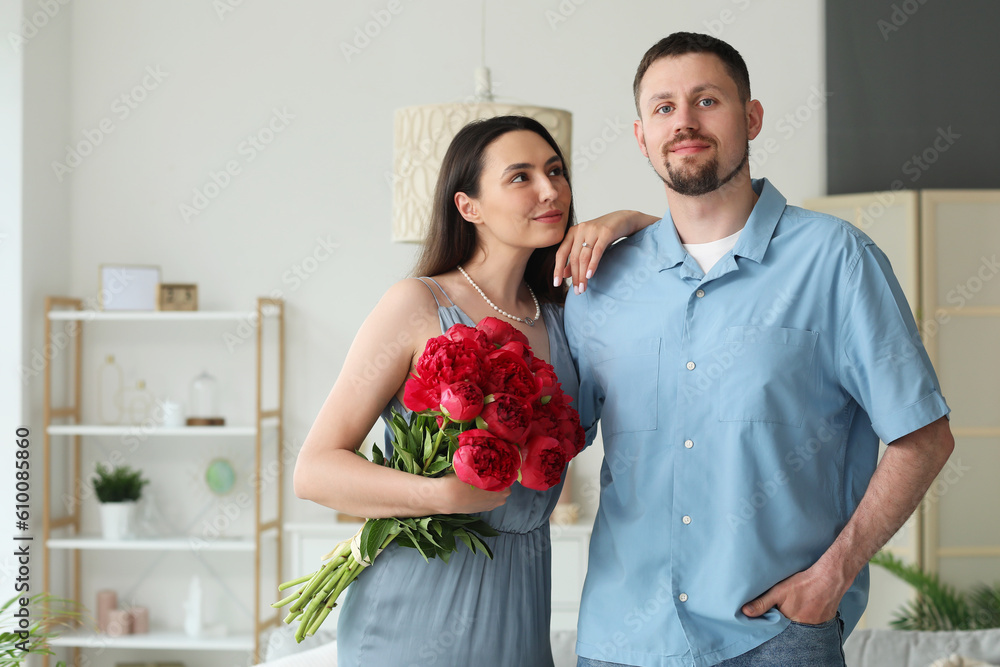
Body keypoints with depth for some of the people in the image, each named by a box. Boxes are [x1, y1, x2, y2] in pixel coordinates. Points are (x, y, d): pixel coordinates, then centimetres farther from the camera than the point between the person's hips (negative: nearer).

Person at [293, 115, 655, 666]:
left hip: (518, 615, 5)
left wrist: (626, 222, 0)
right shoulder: (419, 305, -9)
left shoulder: (560, 316, 8)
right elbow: (314, 470, -13)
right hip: (415, 614, -5)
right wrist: (445, 495, -28)